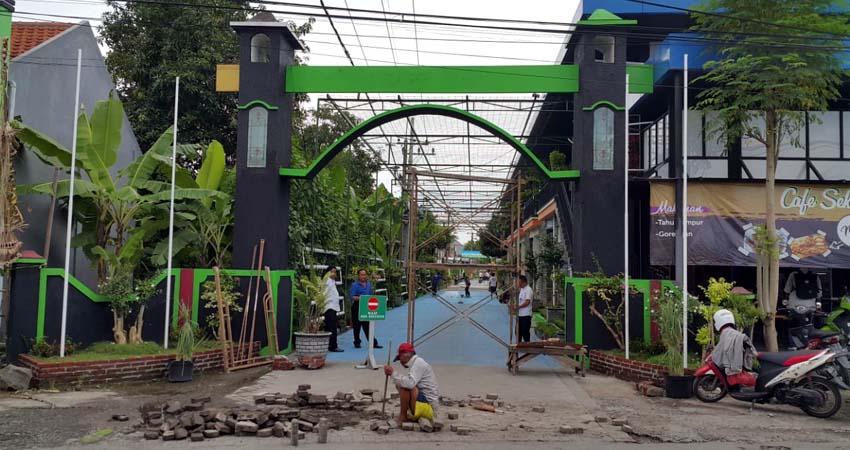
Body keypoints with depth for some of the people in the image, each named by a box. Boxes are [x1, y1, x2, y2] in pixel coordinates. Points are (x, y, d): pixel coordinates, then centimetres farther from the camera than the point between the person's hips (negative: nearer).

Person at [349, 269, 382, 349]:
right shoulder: (355, 285, -6)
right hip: (357, 307, -4)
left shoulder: (369, 284, 12)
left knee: (368, 326, 4)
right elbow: (352, 297, -12)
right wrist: (360, 298, -26)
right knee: (357, 326, 5)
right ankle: (357, 343, 18)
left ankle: (373, 343, 3)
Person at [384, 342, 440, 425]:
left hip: (428, 406, -10)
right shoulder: (416, 363, 15)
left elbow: (410, 383, -29)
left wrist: (393, 373, -20)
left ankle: (403, 416, -7)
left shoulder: (418, 363, -14)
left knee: (404, 387, -24)